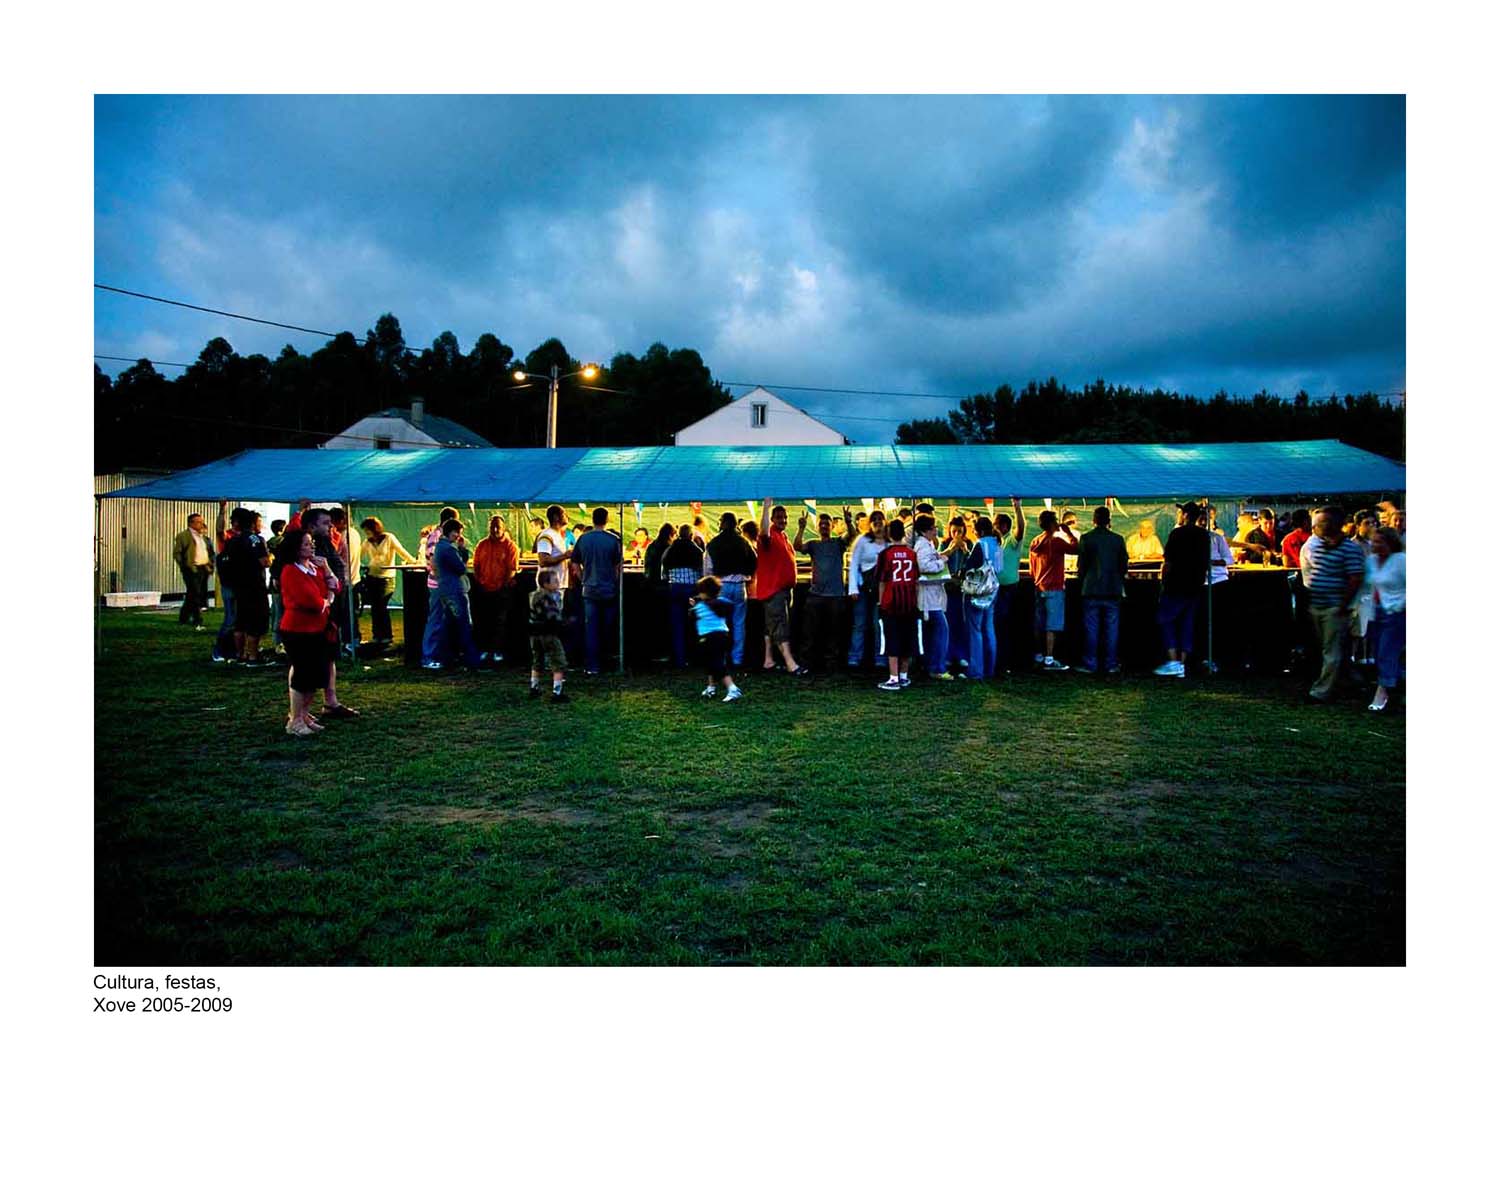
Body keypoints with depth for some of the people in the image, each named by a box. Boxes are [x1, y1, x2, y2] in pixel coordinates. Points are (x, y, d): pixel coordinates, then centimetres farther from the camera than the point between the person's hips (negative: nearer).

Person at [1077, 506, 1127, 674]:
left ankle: (1090, 664, 5)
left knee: (1091, 629, 3)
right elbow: (1124, 565, 5)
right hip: (1113, 591, 2)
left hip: (1091, 590, -1)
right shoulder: (1118, 539, 0)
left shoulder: (1086, 538, -5)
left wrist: (1082, 583, 14)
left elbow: (1081, 565, -2)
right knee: (1112, 629, 6)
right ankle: (1111, 665, 8)